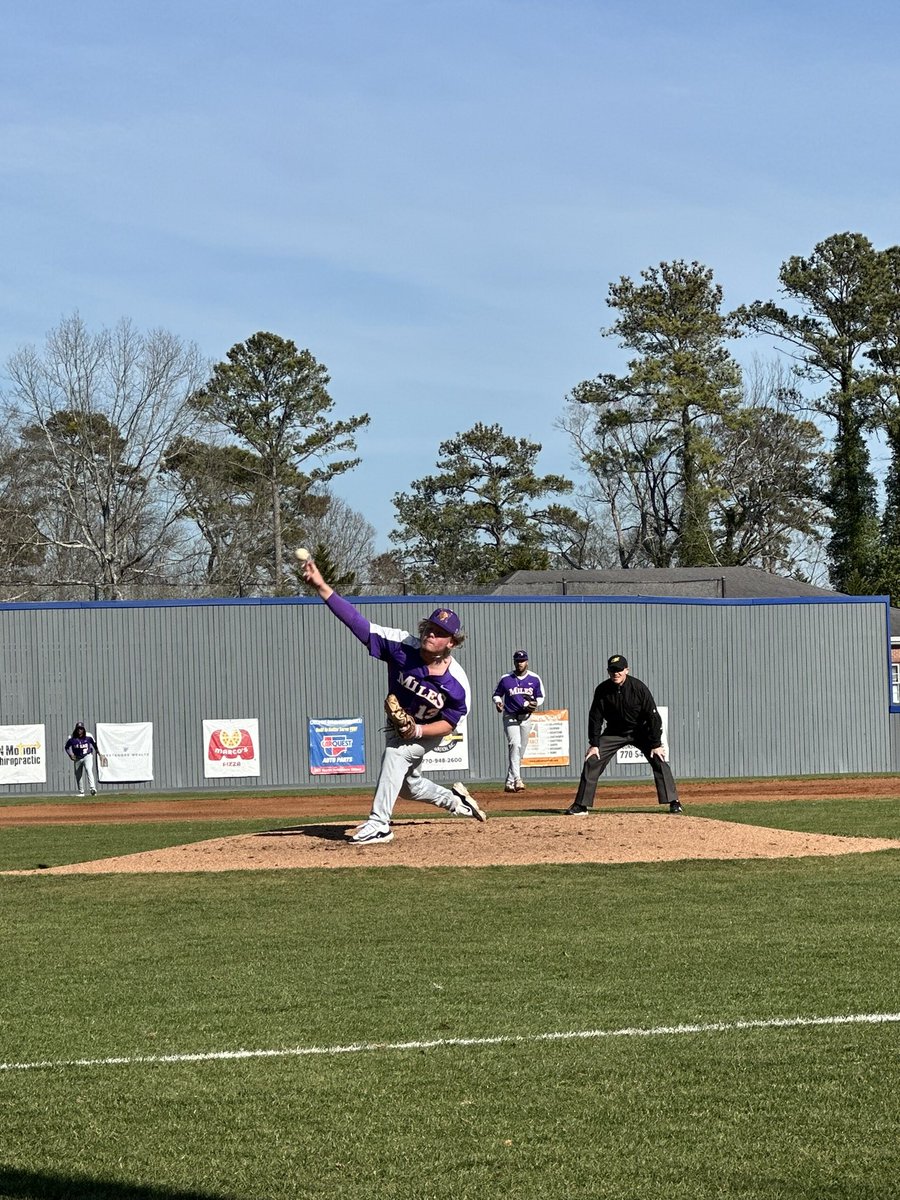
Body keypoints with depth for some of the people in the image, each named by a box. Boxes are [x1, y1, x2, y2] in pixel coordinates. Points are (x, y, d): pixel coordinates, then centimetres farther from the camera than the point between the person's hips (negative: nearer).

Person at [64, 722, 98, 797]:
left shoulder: (89, 736, -7)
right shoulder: (72, 738, -7)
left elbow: (94, 744, 10)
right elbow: (67, 747, 6)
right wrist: (70, 755, -7)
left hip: (87, 756, -2)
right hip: (77, 758, 2)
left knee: (89, 770, -24)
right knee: (78, 775, 8)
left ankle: (93, 789, -35)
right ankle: (81, 792, 22)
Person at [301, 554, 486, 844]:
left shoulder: (457, 682, -30)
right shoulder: (402, 646, -28)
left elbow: (449, 723, -16)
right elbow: (358, 622, -35)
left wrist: (418, 730, -34)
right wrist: (321, 586, -45)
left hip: (428, 733, -5)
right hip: (398, 726, 5)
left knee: (397, 752, -33)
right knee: (408, 786, 20)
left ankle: (379, 825, -36)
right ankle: (454, 799, 50)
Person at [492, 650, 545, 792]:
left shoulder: (534, 679, 2)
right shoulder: (506, 679, -3)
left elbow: (540, 696, 11)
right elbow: (497, 694, 10)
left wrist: (536, 703, -11)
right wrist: (498, 702, -12)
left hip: (526, 717, 3)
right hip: (510, 717, -3)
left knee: (521, 749, 7)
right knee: (515, 744, -21)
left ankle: (510, 782, 19)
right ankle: (517, 779, -30)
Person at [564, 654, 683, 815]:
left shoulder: (639, 688, -22)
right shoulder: (602, 690, -16)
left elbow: (653, 716, -19)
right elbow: (595, 717, -8)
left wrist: (656, 745, -21)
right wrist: (594, 744, -13)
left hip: (640, 731, -2)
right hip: (614, 733, 2)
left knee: (659, 760, -16)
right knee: (592, 761, -8)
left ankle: (673, 802, -9)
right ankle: (581, 805, -1)